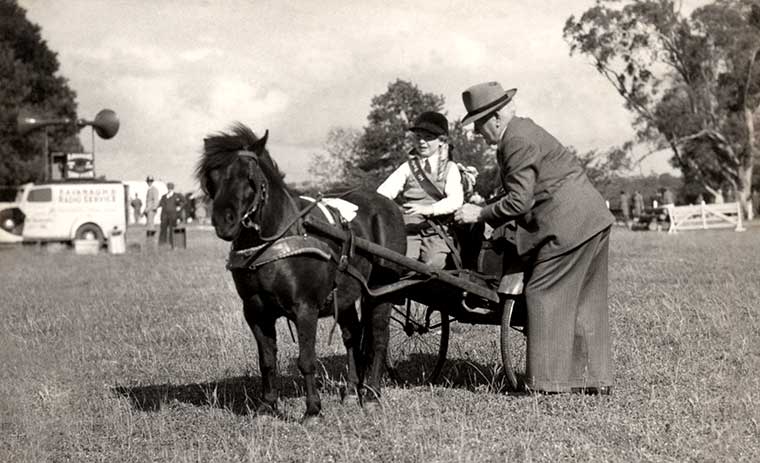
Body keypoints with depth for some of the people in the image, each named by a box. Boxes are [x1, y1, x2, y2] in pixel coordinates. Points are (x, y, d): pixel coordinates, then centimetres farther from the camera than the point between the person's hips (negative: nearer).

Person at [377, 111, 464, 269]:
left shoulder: (450, 168, 11)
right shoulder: (408, 167, 16)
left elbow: (455, 200, -6)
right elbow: (385, 191, 2)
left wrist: (429, 209, -22)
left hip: (436, 231, -1)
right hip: (409, 228, 1)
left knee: (434, 263, -20)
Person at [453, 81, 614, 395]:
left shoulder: (516, 142, -14)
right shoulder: (523, 130, 17)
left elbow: (519, 201, -18)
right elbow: (521, 192, 23)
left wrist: (481, 214, -8)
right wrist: (488, 208, 19)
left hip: (569, 227, -11)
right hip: (593, 222, 11)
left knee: (544, 295, -3)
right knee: (585, 300, 14)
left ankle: (551, 380, 0)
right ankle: (594, 379, 19)